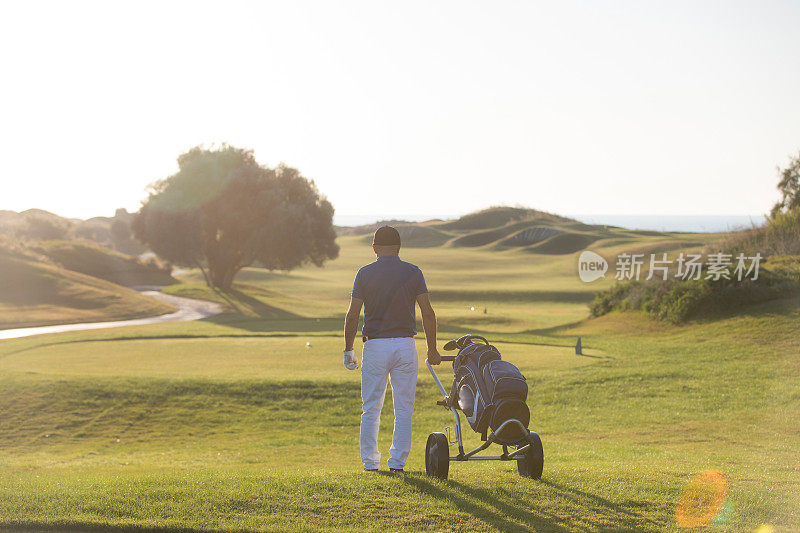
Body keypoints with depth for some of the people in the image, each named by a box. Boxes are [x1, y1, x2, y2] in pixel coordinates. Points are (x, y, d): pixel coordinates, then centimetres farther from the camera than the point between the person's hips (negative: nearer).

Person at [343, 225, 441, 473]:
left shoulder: (365, 273, -1)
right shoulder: (413, 272, 1)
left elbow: (352, 315, -4)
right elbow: (428, 313, -3)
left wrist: (348, 349, 5)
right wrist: (432, 349, 4)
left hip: (374, 345, 0)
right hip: (405, 345, 0)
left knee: (371, 409, 10)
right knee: (404, 409, 9)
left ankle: (370, 461, 12)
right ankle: (397, 461, 7)